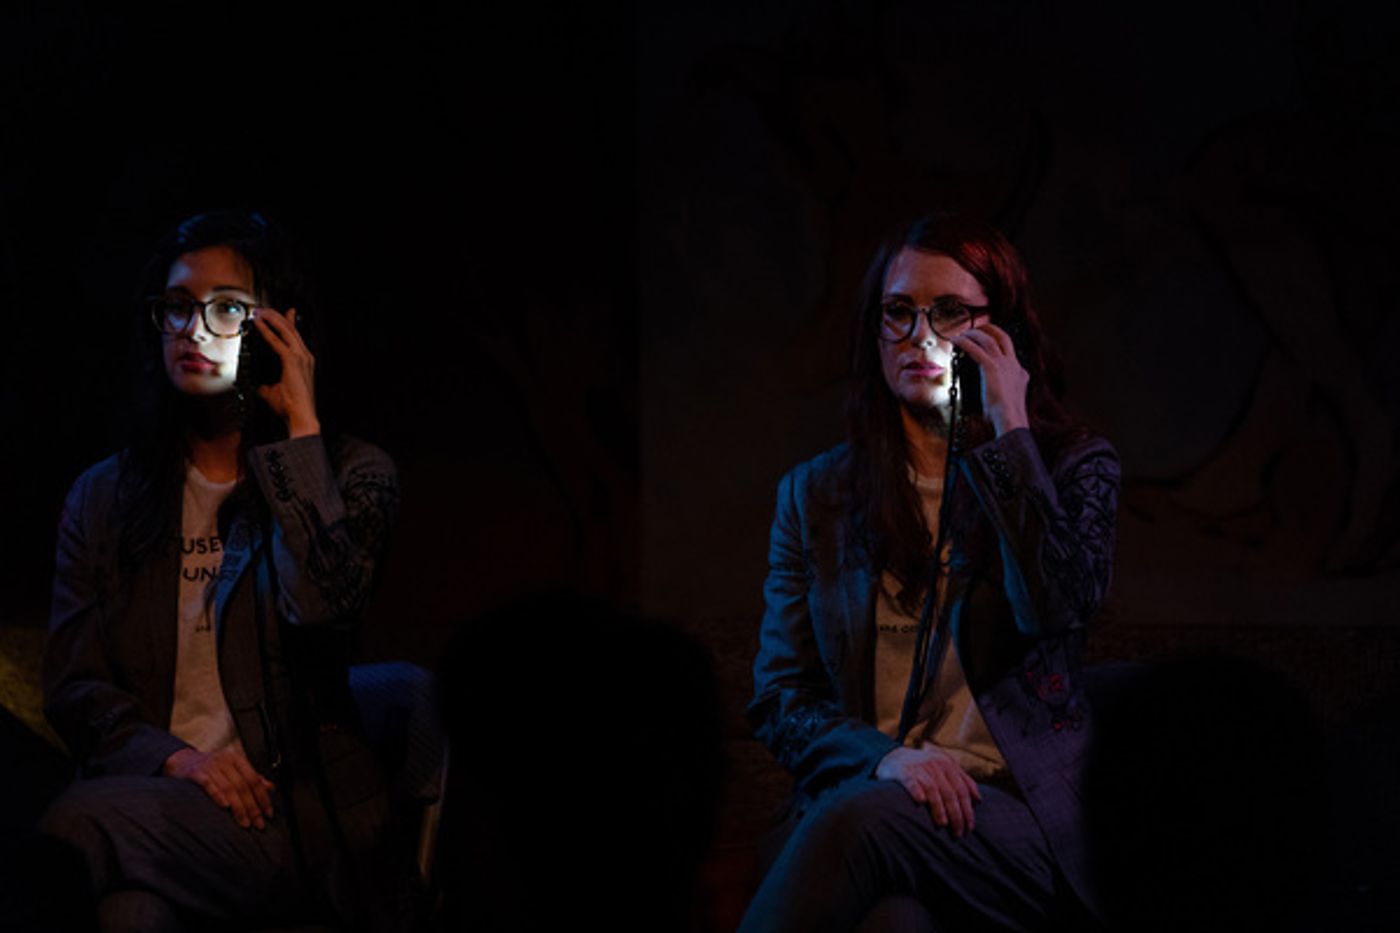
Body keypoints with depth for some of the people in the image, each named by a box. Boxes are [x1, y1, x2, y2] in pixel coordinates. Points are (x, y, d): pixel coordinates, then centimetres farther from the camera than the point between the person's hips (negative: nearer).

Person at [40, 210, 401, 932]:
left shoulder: (350, 473, 9)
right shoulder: (103, 496, 18)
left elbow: (321, 609, -13)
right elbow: (73, 686, 9)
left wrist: (301, 428, -6)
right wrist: (173, 759, -11)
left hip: (294, 809, -2)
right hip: (147, 790, 2)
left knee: (78, 828, -32)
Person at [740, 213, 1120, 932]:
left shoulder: (1071, 466, 11)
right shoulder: (816, 494, 16)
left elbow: (1057, 607, -12)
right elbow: (779, 701, 11)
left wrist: (1008, 428, -7)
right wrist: (883, 757, -11)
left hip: (1016, 813, -1)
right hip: (855, 792, 1)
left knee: (862, 821, -36)